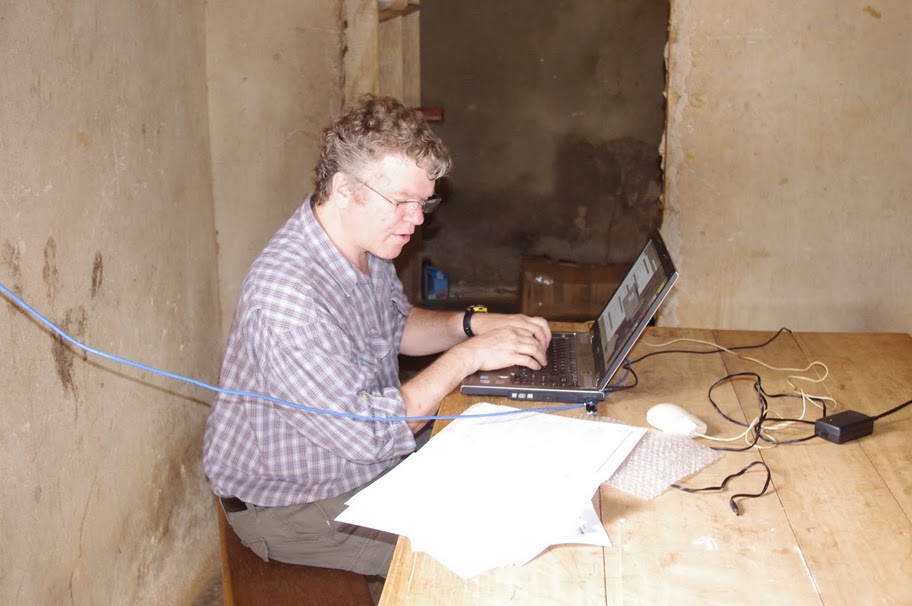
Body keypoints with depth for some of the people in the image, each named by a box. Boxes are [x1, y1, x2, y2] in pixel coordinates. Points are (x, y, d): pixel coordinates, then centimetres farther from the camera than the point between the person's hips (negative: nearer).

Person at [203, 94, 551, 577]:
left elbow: (394, 326, 15)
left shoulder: (366, 241, -4)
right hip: (291, 503, -9)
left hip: (368, 459, 9)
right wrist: (465, 357, -24)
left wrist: (472, 324, -3)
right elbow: (368, 434, -30)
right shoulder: (286, 298, -34)